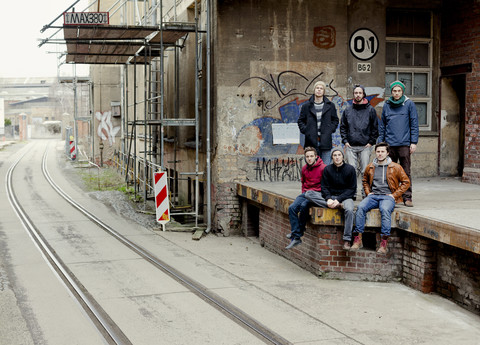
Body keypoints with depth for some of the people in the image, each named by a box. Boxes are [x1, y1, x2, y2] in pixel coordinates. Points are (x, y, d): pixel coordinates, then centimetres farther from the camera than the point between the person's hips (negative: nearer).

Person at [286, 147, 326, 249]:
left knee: (304, 205, -32)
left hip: (318, 193, -6)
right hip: (306, 193, 7)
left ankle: (299, 232, -14)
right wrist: (303, 193, 13)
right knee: (292, 208, -17)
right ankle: (296, 237, -19)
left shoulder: (322, 168, -7)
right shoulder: (304, 168, 14)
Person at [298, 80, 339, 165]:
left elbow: (335, 120, 16)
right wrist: (305, 130, -1)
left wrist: (330, 130, 1)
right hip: (311, 142, 0)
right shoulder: (306, 106, 7)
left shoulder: (330, 106, 8)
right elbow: (300, 121, 13)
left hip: (325, 142, 0)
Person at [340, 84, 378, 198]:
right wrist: (345, 141, 4)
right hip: (350, 146, 2)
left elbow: (375, 127, 6)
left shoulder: (370, 110, 4)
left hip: (365, 146, -2)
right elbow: (343, 127, 15)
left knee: (365, 171, -2)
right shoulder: (348, 110, 10)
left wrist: (371, 142, -1)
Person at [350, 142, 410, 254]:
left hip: (387, 197, -3)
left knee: (385, 210, -37)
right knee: (360, 207, -27)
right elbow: (365, 181, 33)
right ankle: (358, 239, -26)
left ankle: (384, 243, -37)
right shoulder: (370, 167, 16)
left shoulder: (395, 167, 6)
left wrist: (394, 195, -2)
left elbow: (406, 182, 8)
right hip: (373, 196, 3)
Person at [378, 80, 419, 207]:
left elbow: (414, 124, 2)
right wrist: (380, 142, 10)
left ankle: (407, 197, 2)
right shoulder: (387, 105, 11)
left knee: (406, 172, -3)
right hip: (390, 144, 3)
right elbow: (382, 125, 15)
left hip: (404, 144, -3)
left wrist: (414, 142, -4)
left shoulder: (409, 104, 3)